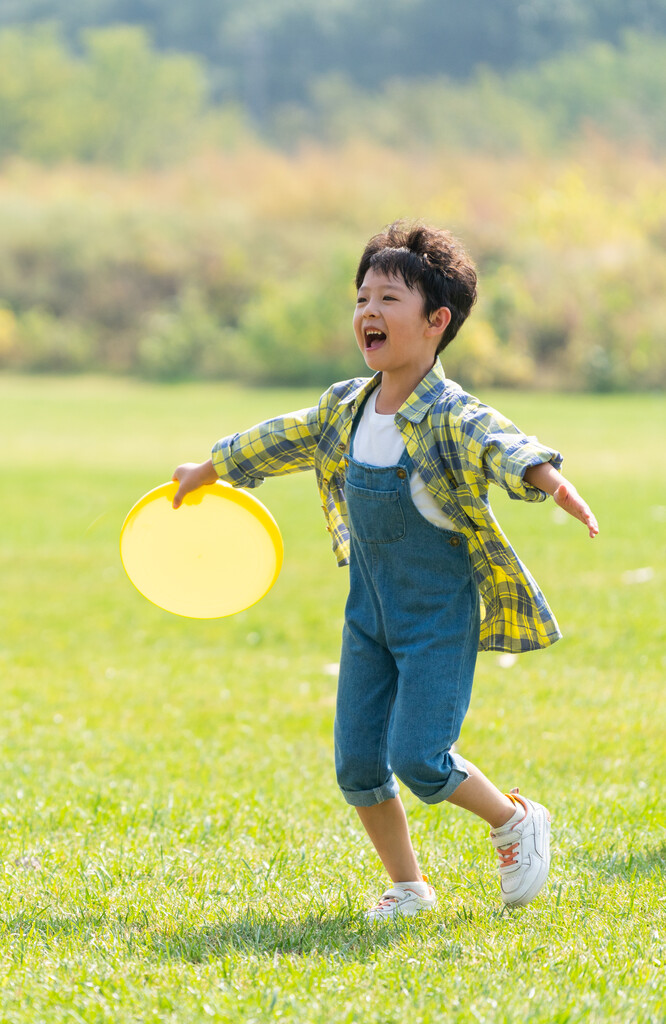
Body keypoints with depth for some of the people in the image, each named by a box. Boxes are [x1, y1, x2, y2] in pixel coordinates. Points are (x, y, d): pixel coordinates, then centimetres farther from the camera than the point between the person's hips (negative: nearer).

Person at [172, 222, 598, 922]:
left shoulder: (453, 418, -18)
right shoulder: (344, 410, 3)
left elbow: (503, 447, -39)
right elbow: (282, 440, 22)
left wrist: (547, 477, -61)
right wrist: (208, 469, 36)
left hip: (442, 619, -6)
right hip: (370, 616, 6)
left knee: (419, 759, -13)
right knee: (357, 764, 3)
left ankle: (515, 822, 15)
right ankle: (407, 887, 22)